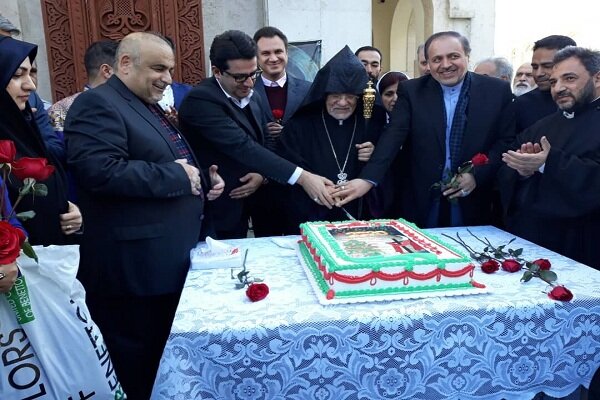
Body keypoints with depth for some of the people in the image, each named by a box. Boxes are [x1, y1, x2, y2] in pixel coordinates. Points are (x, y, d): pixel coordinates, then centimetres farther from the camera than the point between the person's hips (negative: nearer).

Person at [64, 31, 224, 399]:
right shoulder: (98, 104, -13)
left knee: (165, 358, 23)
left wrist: (203, 180, 7)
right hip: (133, 268, -10)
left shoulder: (150, 107, 18)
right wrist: (176, 175, -20)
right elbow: (100, 171, -28)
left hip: (169, 261, 10)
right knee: (138, 367, 8)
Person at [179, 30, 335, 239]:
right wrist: (302, 177, -35)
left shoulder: (248, 95, 5)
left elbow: (259, 145, 9)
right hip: (214, 217, -7)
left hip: (239, 210, 7)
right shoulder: (201, 100, -21)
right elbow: (242, 146, -31)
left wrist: (262, 175, -13)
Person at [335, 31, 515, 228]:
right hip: (422, 202, 0)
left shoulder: (497, 91, 0)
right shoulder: (411, 91, -2)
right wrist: (367, 179, -26)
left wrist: (477, 176, -13)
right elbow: (393, 136, -12)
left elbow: (507, 141, 1)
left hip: (473, 203, 1)